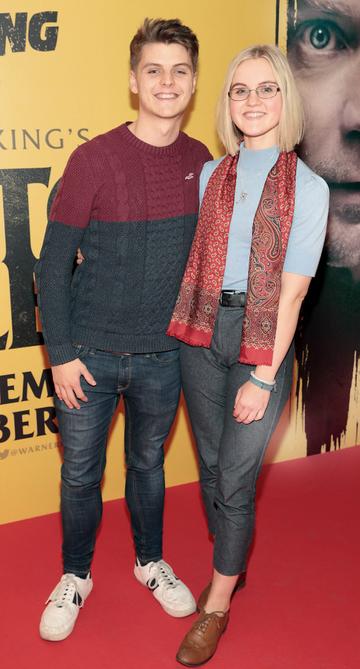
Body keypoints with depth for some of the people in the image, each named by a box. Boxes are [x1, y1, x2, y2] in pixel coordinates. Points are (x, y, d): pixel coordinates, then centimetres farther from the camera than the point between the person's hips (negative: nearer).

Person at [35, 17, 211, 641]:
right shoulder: (94, 159, -13)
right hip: (90, 354, -2)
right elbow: (53, 263, -9)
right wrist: (60, 354, -10)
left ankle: (150, 562, 44)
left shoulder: (202, 163, -1)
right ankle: (75, 577, 36)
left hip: (162, 356, 3)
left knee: (148, 464, 20)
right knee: (80, 473, 12)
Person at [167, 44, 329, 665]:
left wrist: (263, 378, -12)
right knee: (211, 466, 15)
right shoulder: (209, 174, 6)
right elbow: (190, 258, 12)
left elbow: (292, 290, -9)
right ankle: (229, 568, 39)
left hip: (262, 340, -4)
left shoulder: (307, 186, -6)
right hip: (201, 332, 4)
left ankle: (217, 605, 22)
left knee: (235, 480, 2)